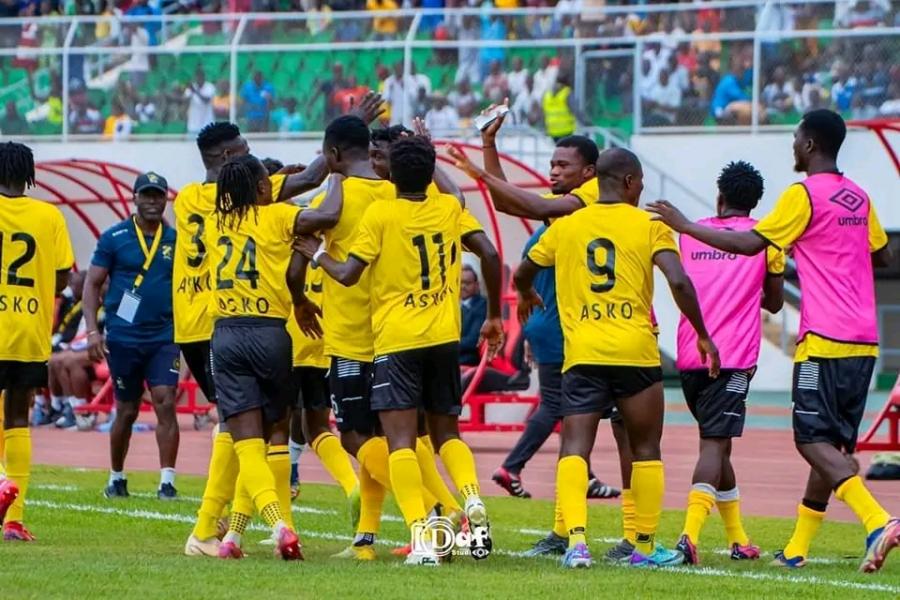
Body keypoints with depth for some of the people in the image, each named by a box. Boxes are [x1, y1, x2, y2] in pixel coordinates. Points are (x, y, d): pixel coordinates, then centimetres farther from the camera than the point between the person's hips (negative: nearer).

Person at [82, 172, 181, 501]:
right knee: (127, 410, 8)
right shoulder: (114, 238, 0)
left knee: (165, 403, -12)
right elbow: (92, 284, 2)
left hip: (164, 337, 1)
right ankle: (116, 478, 25)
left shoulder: (176, 240, 6)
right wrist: (92, 330, -8)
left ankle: (167, 481, -12)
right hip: (123, 338, -1)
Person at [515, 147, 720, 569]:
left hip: (581, 354, 1)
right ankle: (645, 546, 15)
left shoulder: (566, 226, 10)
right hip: (635, 352, -1)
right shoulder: (648, 226, 1)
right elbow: (678, 282, -11)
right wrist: (702, 335, -1)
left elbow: (522, 275, 22)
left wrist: (527, 297, 45)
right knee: (645, 449, 13)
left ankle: (576, 539, -22)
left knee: (575, 449, -2)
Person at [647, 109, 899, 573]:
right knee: (832, 442, 10)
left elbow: (750, 243, -13)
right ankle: (797, 548, 15)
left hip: (824, 340, -8)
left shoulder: (804, 195, -9)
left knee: (813, 439, -9)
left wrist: (685, 226, -7)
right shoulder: (858, 198, 15)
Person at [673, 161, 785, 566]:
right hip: (733, 359, -4)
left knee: (716, 441, 18)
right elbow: (775, 302, 14)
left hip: (689, 357, 4)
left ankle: (738, 540, 25)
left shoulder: (690, 233, 13)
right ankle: (690, 534, -30)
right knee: (714, 444, -11)